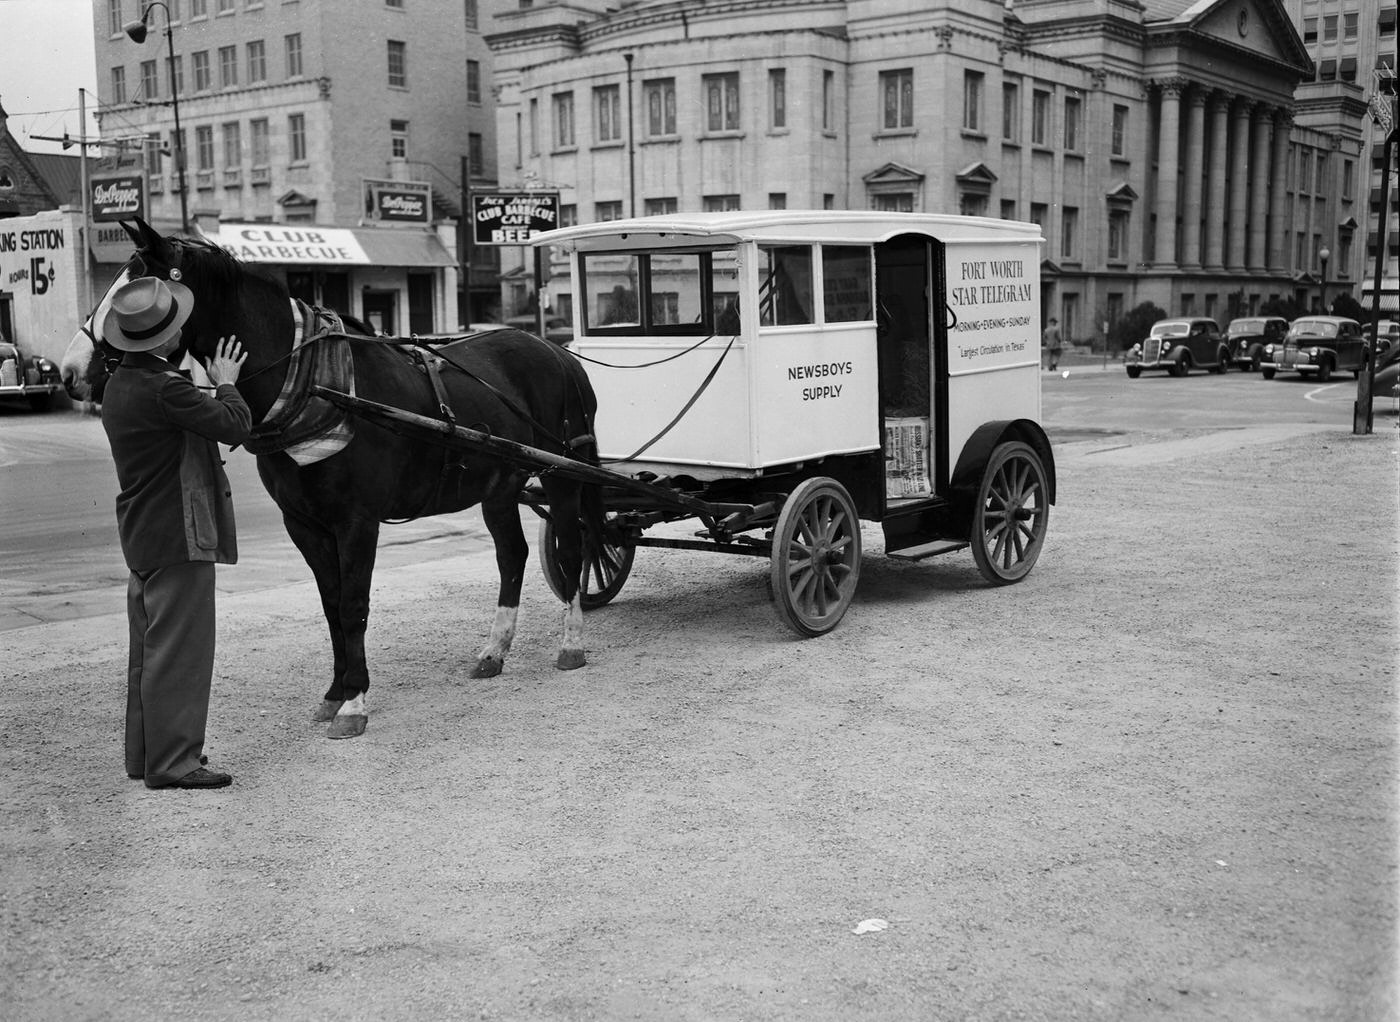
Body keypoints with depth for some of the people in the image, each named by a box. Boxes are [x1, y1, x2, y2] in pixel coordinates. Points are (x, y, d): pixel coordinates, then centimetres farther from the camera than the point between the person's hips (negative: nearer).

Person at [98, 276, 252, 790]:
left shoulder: (119, 384, 10)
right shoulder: (166, 388, -21)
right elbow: (235, 424, -15)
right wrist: (226, 384, 0)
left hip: (142, 535, 10)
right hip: (179, 536, -10)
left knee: (150, 648, 16)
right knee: (178, 649, -4)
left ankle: (145, 754, 25)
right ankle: (172, 760, 1)